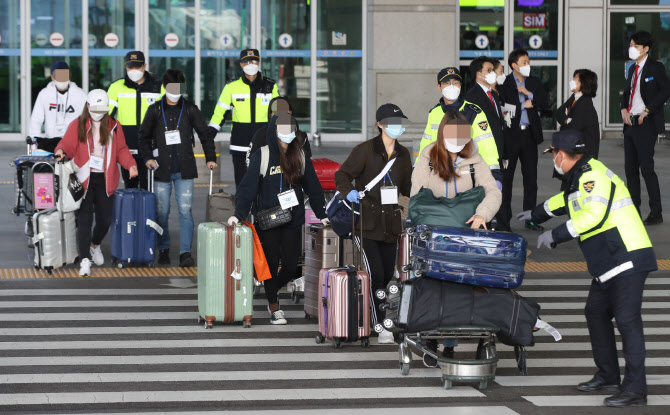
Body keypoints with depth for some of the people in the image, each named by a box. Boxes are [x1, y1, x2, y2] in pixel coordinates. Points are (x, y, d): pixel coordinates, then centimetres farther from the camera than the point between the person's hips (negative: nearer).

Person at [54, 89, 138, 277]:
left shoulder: (114, 126, 10)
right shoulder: (77, 126, 4)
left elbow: (121, 149, 12)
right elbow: (67, 144, 1)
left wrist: (131, 164, -4)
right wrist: (61, 151, -22)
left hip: (104, 180, 3)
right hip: (84, 179, -3)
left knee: (105, 218, 7)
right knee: (85, 218, -11)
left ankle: (95, 245, 40)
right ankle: (84, 261, -12)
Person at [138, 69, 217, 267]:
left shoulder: (190, 109, 6)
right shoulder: (155, 110, 6)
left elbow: (205, 134, 10)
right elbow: (144, 136, 11)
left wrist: (210, 158, 2)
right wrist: (147, 158, -4)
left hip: (184, 169, 0)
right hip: (162, 169, 0)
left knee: (185, 210, -8)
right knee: (162, 212, 4)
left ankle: (185, 253, -6)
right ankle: (163, 250, 17)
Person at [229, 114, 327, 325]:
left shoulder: (300, 157, 6)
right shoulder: (262, 157, -4)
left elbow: (313, 187, 12)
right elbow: (247, 188, -7)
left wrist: (322, 215, 10)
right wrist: (239, 214, -18)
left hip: (293, 221, 3)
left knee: (291, 266, 2)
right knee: (271, 264, 1)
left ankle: (272, 290, 32)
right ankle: (274, 308, 16)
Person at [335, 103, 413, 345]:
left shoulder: (402, 154, 11)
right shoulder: (365, 150, -7)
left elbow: (407, 187, 18)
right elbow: (342, 175, -8)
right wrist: (349, 191, -28)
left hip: (390, 223, 6)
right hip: (366, 222, -6)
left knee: (388, 274, 8)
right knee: (375, 274, -13)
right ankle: (382, 327, -9)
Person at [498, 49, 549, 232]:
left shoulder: (534, 82, 11)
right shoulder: (504, 83, -4)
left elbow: (544, 104, 3)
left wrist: (529, 94, -8)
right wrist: (524, 105, -9)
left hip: (529, 134, 4)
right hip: (511, 134, -4)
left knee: (531, 177, 7)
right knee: (506, 177, 1)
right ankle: (504, 219, 7)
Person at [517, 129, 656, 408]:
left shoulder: (593, 175, -14)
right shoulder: (580, 177, 19)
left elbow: (594, 214, -26)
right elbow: (566, 200, 40)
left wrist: (557, 235, -20)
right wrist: (536, 214, 54)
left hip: (628, 259, -11)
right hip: (608, 264, 11)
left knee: (627, 319, -15)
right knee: (596, 312, 17)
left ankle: (635, 390, -17)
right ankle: (608, 376, 28)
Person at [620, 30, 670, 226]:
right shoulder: (633, 69, 16)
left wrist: (648, 111, -16)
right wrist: (624, 109, 3)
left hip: (646, 125, -8)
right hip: (630, 123, 8)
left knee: (646, 168, -9)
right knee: (630, 168, 10)